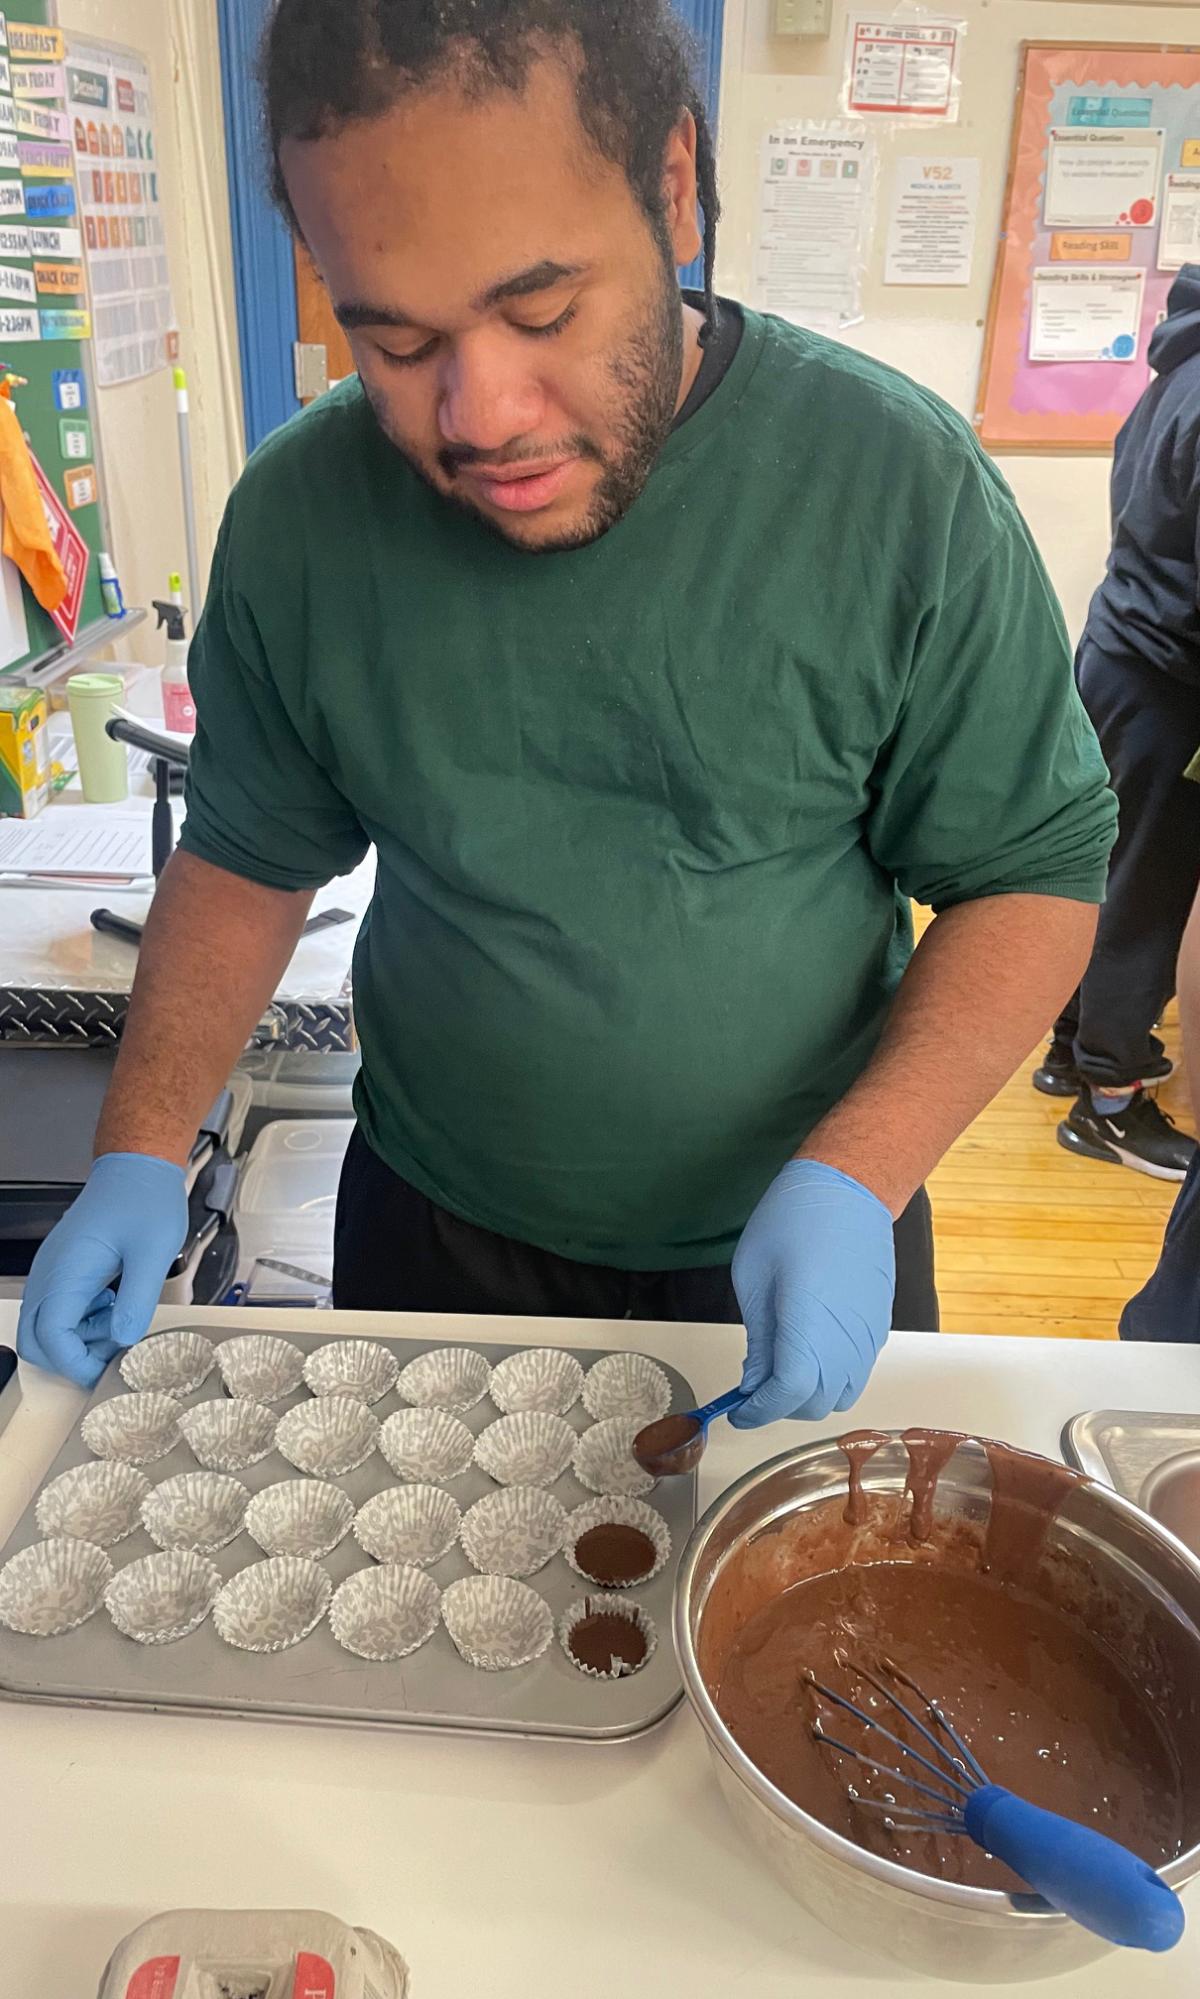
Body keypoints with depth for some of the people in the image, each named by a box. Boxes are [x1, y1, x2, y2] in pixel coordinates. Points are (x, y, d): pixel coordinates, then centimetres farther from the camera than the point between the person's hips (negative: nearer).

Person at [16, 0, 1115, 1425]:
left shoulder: (905, 488, -18)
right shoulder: (297, 517, -11)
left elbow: (1036, 871, -12)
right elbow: (250, 855, 0)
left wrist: (856, 1176, -24)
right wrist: (142, 1153, -9)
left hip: (802, 1248, -1)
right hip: (434, 1232, 2)